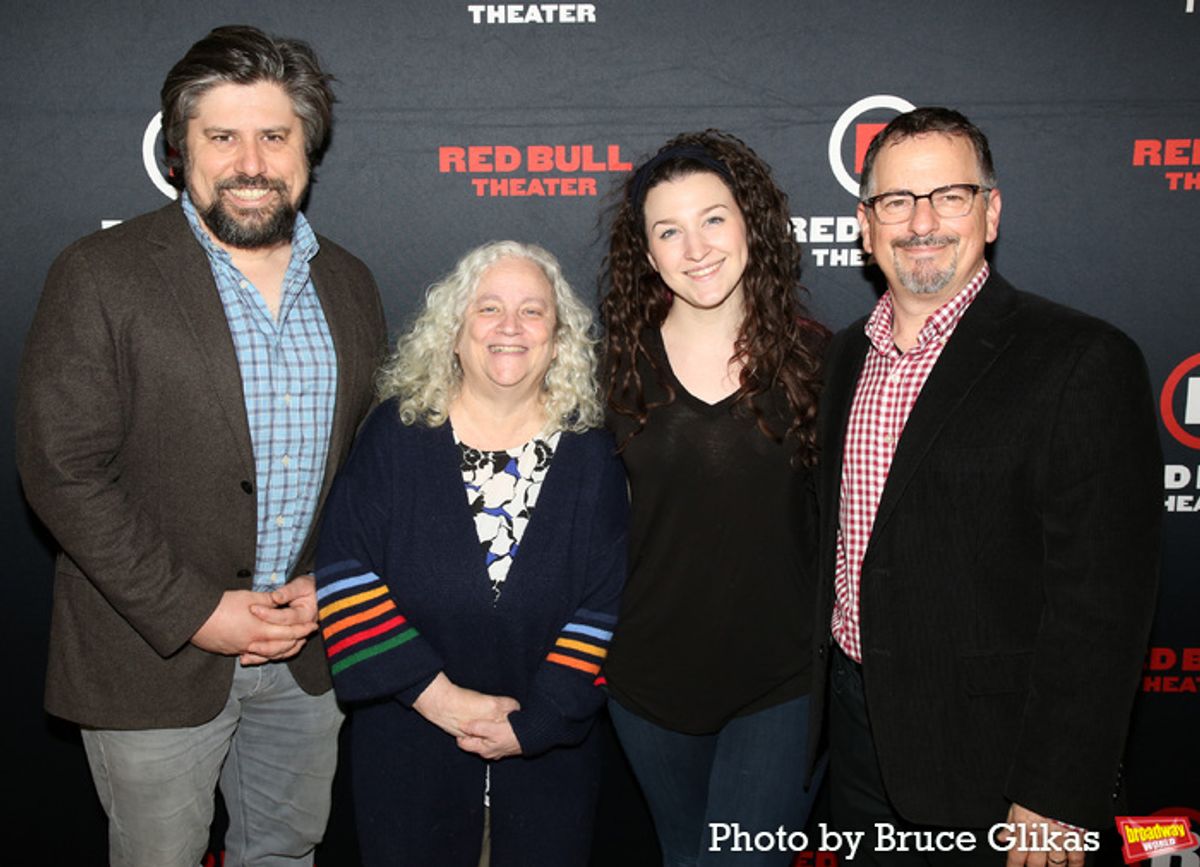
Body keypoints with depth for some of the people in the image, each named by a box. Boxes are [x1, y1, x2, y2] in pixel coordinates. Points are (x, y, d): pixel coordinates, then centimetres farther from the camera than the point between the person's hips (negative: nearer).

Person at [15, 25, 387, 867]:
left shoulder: (349, 283, 4)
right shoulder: (101, 276, -11)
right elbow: (63, 472, -14)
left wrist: (330, 583, -3)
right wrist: (192, 612, -16)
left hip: (309, 644, 4)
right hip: (155, 654, -4)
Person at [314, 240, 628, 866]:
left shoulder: (591, 451, -3)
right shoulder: (397, 433, -6)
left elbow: (605, 601, -5)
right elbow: (344, 574, -11)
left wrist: (540, 721, -11)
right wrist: (435, 694, -16)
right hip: (405, 743, 0)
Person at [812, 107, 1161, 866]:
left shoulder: (1082, 361, -15)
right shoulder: (847, 355, 6)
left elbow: (1101, 600, -17)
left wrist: (1058, 800, -18)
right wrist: (814, 700, 11)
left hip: (984, 754, -6)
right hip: (855, 721, 6)